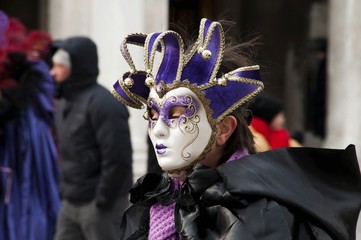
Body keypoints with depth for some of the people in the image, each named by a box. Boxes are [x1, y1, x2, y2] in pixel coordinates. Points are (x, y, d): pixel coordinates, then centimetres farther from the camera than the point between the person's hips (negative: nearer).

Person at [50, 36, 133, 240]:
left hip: (99, 205, -9)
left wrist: (102, 202, -19)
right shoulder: (66, 102, 14)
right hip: (71, 204, 9)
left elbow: (118, 159, -22)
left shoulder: (103, 104, -16)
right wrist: (65, 191, 14)